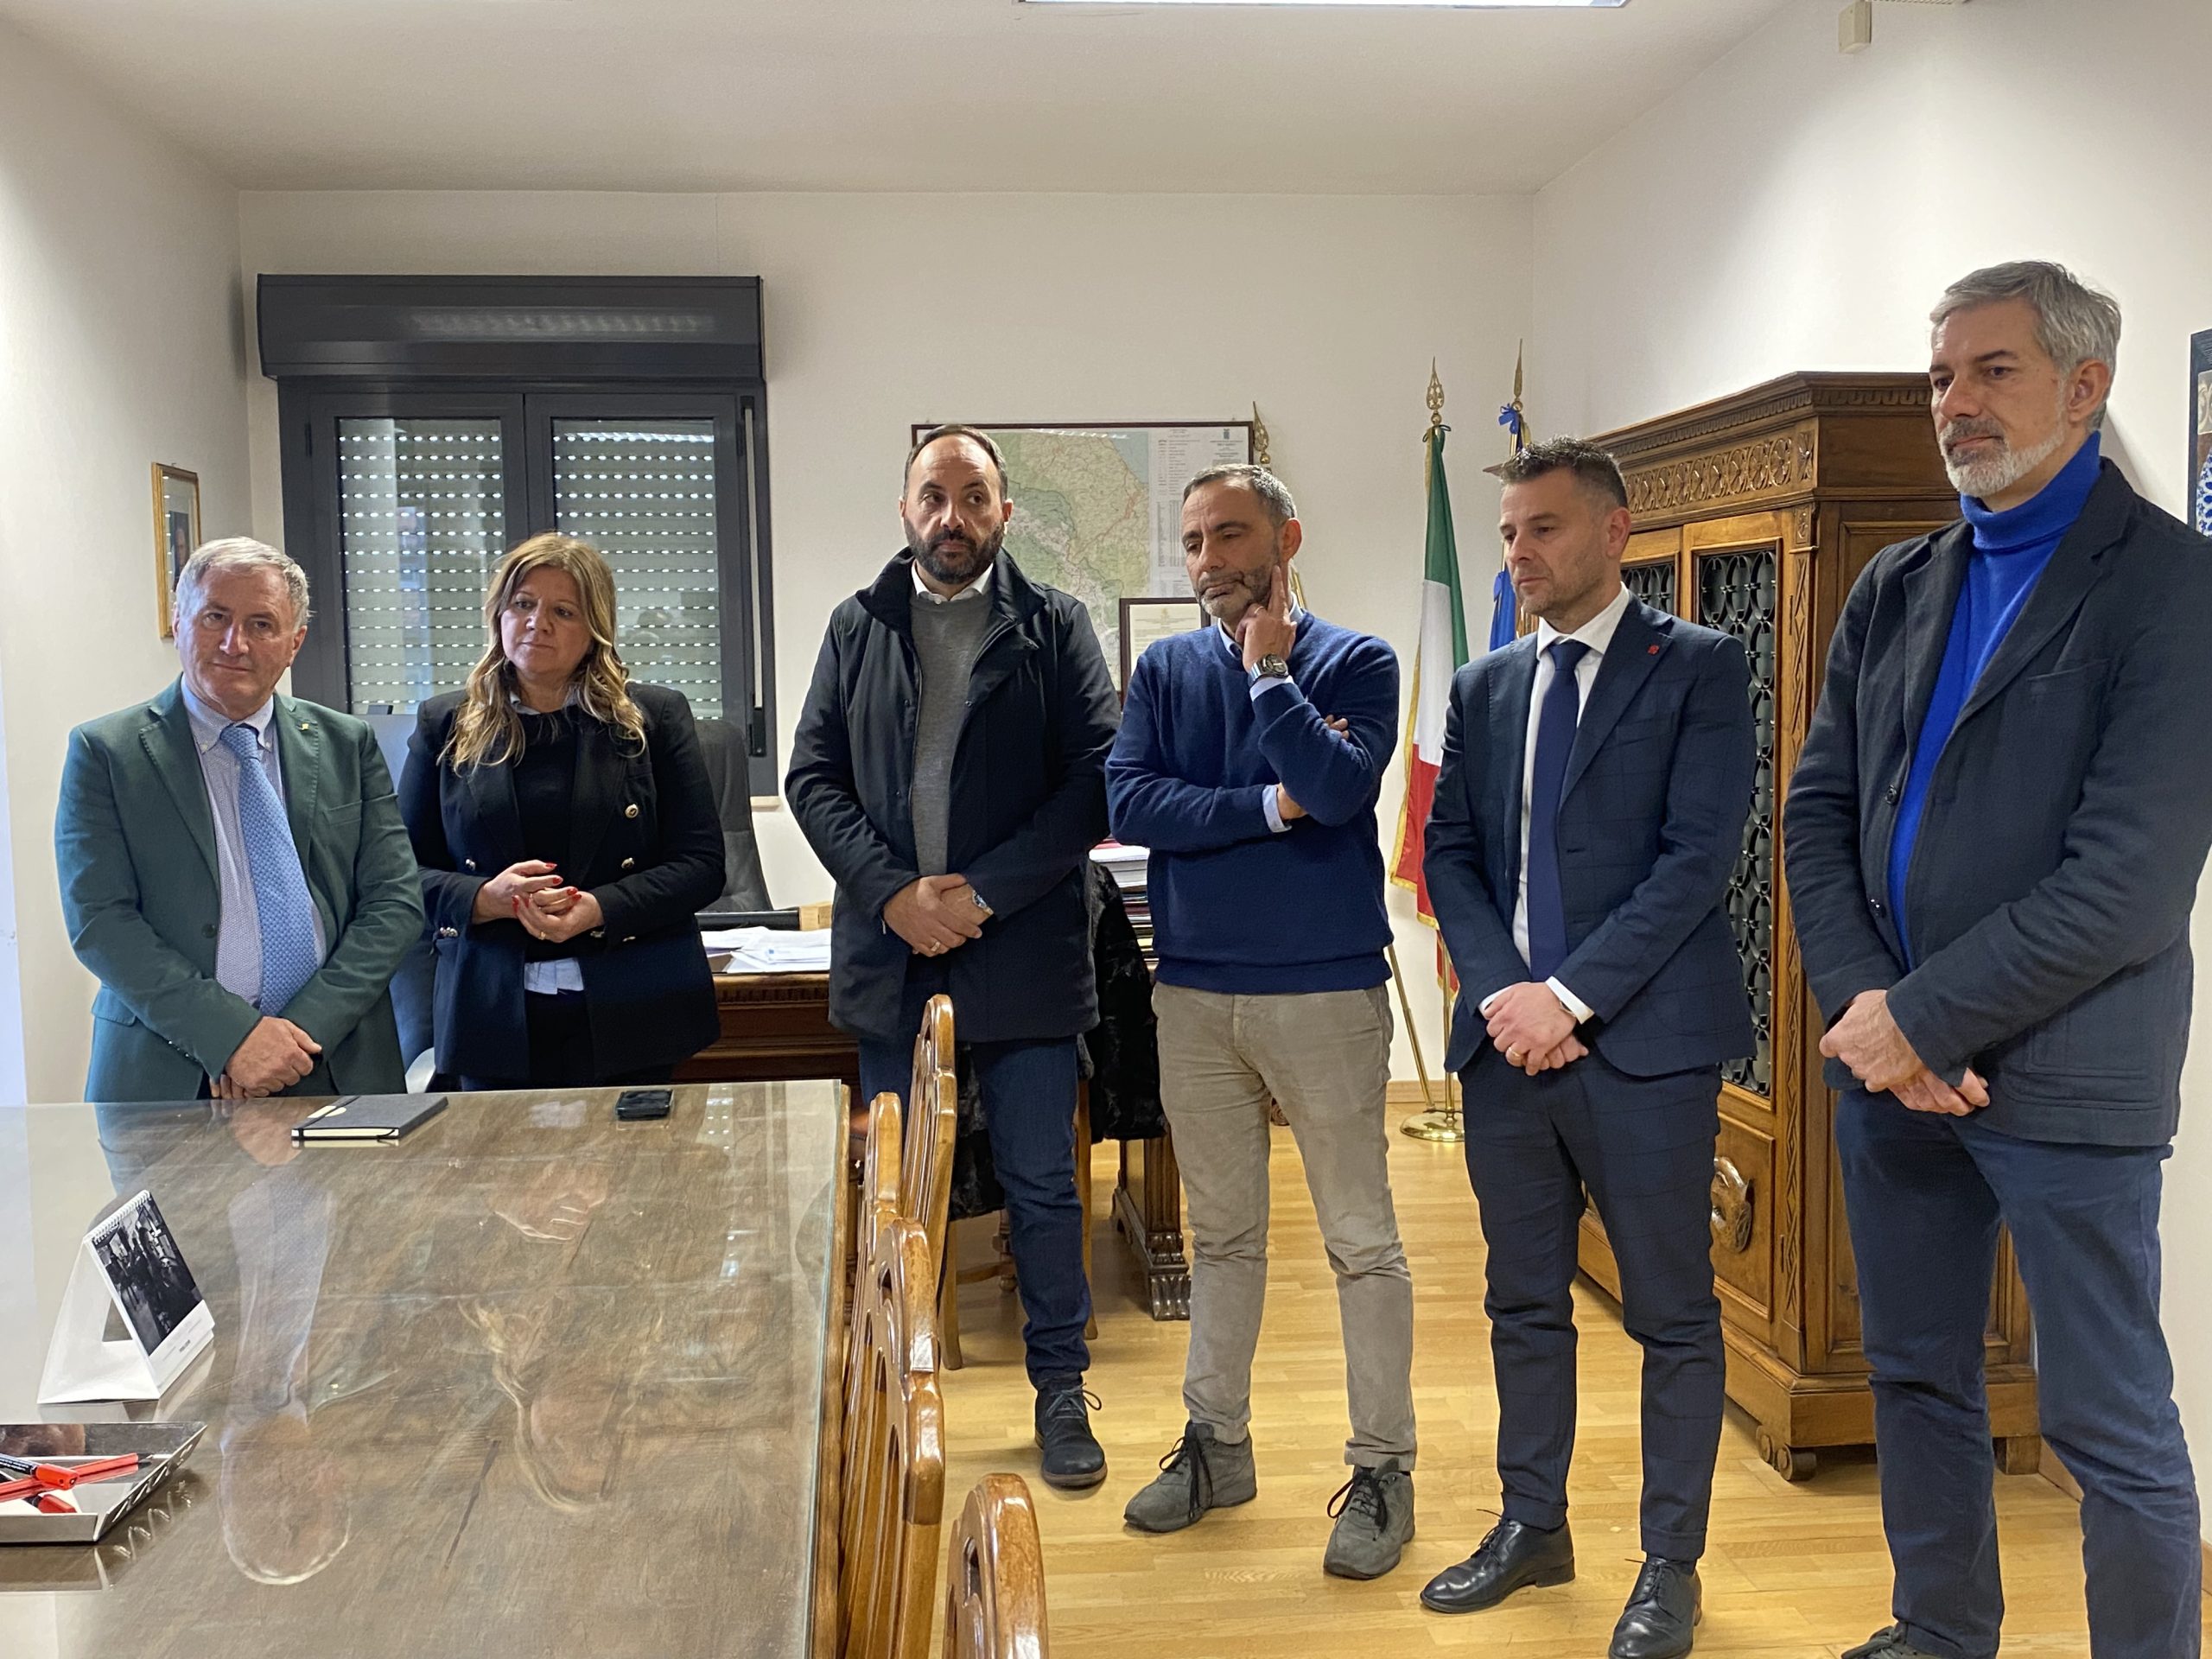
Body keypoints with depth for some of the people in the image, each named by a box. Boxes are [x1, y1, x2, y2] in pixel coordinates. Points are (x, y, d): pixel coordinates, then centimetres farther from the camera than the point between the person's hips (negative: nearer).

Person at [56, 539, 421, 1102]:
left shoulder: (348, 745, 6)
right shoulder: (105, 753, 1)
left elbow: (394, 903, 1)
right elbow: (99, 921, -7)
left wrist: (304, 1030, -11)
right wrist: (231, 1036, -16)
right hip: (168, 1079, -2)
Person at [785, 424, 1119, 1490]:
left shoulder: (1055, 628, 1)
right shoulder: (857, 628, 9)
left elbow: (1095, 781, -7)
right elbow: (813, 777, 4)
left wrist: (982, 891, -14)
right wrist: (894, 891, -10)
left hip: (1023, 955, -2)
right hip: (890, 956, 2)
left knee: (1042, 1186, 6)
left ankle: (1060, 1390, 22)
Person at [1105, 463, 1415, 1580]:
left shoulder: (1352, 663, -3)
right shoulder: (1164, 670, 7)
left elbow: (1341, 789, -20)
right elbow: (1129, 801, -8)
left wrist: (1270, 672, -13)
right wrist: (1272, 805, -13)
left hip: (1325, 986, -4)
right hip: (1194, 989, 4)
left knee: (1361, 1238, 3)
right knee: (1220, 1232, 16)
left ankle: (1383, 1469, 15)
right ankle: (1216, 1444, 29)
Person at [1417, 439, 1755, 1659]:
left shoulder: (1698, 668, -3)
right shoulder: (1483, 688, 13)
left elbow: (1700, 856, -11)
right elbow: (1450, 855, 10)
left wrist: (1570, 995, -15)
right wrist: (1500, 989, -7)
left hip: (1643, 1042, -5)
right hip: (1508, 1038, 5)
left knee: (1673, 1315, 6)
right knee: (1523, 1304, 15)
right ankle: (1533, 1525, 31)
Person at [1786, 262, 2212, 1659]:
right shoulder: (1894, 589, 10)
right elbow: (1819, 811, 7)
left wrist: (1926, 1020, -16)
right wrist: (1863, 1004, -8)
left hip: (2059, 1075, -6)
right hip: (1888, 1059, 7)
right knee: (1917, 1380, 19)